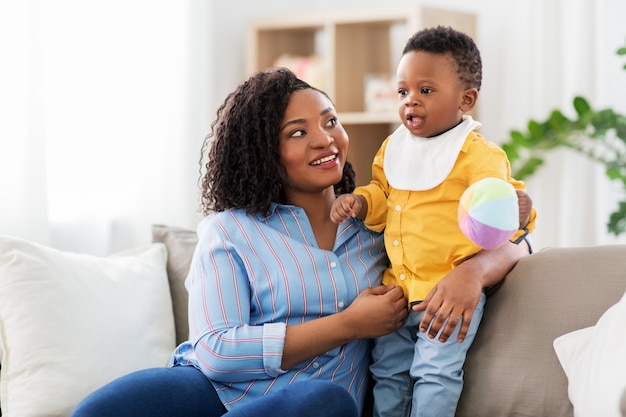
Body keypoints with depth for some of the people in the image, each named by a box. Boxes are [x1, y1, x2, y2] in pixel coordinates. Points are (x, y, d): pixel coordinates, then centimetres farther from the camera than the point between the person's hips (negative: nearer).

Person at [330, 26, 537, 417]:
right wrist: (360, 201, -2)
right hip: (397, 289, 7)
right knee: (387, 371, 14)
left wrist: (516, 211, -35)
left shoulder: (479, 155, -12)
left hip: (452, 292, -7)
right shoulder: (393, 148, 8)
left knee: (436, 371, -8)